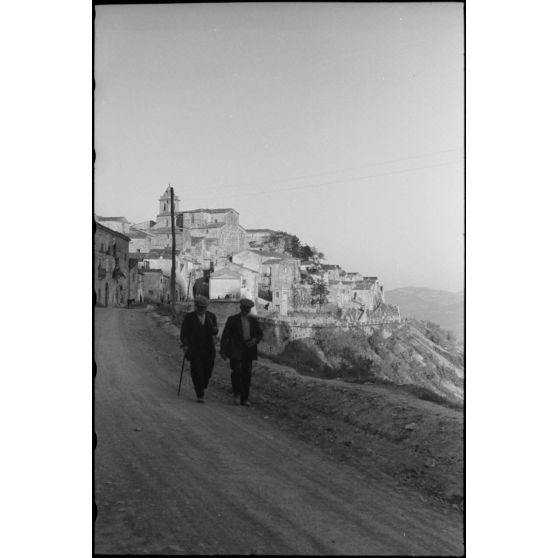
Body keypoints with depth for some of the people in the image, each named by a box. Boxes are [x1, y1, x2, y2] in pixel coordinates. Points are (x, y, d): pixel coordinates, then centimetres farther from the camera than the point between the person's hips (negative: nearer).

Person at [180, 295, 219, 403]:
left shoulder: (211, 316, 5)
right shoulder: (189, 317, -2)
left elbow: (214, 332, 8)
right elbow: (183, 333, -2)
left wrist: (214, 330, -16)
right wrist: (185, 344, -15)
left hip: (208, 350, 3)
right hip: (194, 349, -2)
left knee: (207, 371, 4)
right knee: (197, 372, -9)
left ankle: (203, 387, 34)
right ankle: (200, 395, -2)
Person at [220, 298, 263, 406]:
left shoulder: (253, 320, 13)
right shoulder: (232, 319, 2)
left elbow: (260, 334, 19)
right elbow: (225, 335, 1)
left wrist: (255, 340, -4)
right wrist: (223, 351, -7)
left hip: (248, 350, 4)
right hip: (236, 350, -3)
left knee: (247, 374, 2)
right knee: (236, 371, -19)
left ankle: (244, 399, 11)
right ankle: (236, 393, 3)